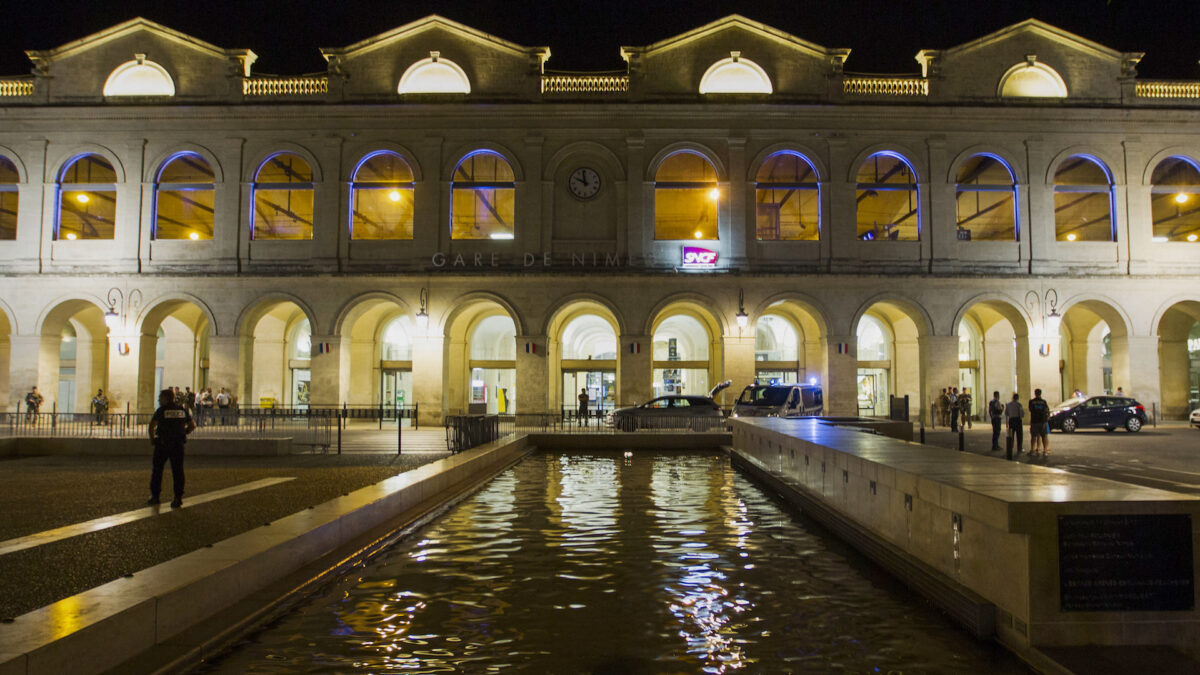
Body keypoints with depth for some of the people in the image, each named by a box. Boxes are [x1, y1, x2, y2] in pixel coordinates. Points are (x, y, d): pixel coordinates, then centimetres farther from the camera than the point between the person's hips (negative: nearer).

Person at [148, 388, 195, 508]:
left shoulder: (161, 410, -4)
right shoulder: (183, 410, 7)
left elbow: (152, 425, -14)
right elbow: (192, 425, 9)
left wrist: (152, 438, -1)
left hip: (162, 444, -3)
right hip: (178, 444, 3)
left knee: (157, 470, 12)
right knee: (178, 471, 4)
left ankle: (155, 496, 16)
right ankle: (178, 498, 1)